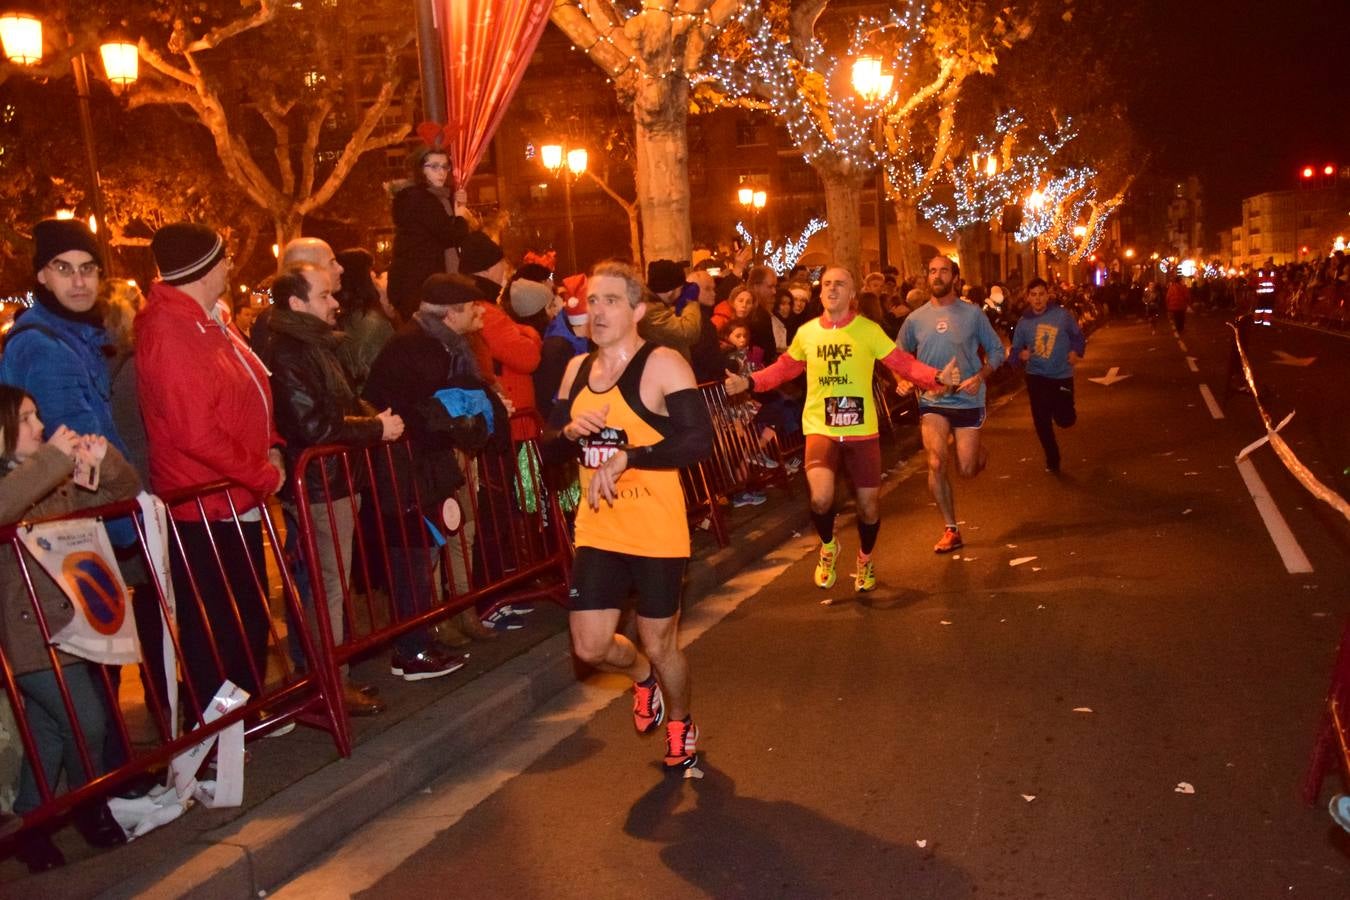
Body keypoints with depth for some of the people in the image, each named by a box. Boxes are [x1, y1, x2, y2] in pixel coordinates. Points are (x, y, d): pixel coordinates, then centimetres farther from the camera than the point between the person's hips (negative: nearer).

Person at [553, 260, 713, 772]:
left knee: (660, 645, 8)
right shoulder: (577, 369, 9)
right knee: (591, 648, 5)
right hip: (597, 529, 5)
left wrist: (625, 457, -26)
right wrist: (570, 431, -7)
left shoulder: (663, 365, -12)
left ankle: (680, 724, 39)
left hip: (656, 532, -5)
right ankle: (643, 676, 40)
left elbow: (699, 440, -21)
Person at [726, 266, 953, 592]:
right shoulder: (806, 332, 2)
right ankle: (828, 547, 12)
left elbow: (903, 363, -8)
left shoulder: (869, 330, -6)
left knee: (868, 504, 10)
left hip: (862, 432, 0)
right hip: (820, 429, 0)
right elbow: (784, 368, 13)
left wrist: (937, 377, -23)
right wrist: (749, 382, 2)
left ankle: (865, 560, 41)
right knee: (821, 498, -22)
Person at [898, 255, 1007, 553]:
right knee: (936, 464, -14)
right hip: (932, 402, 1)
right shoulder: (915, 319, 1)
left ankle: (977, 450, 40)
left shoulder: (973, 314, -3)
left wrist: (980, 376, -16)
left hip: (968, 400, -1)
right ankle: (951, 530, 1)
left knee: (966, 471, 1)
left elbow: (996, 350, 2)